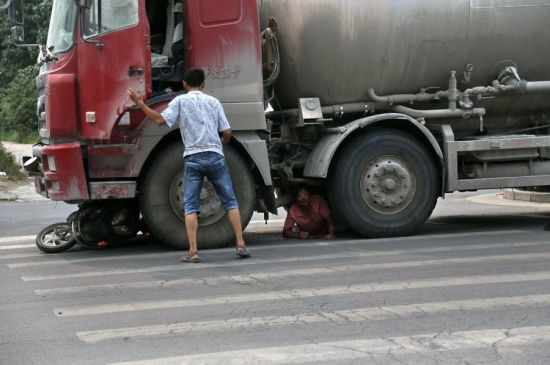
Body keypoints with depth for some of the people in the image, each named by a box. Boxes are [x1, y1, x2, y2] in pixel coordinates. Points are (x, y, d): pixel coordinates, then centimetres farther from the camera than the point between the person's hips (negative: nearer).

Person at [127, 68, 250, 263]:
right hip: (215, 156, 1)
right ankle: (241, 244, 4)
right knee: (230, 201, 9)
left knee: (190, 206, 1)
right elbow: (227, 132, 7)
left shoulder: (180, 101, 4)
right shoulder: (213, 102, 11)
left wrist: (141, 104, -1)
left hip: (193, 158, -1)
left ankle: (193, 251, -7)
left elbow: (160, 120, -10)